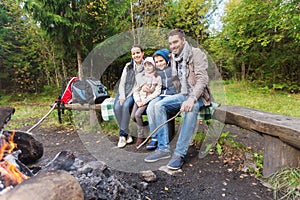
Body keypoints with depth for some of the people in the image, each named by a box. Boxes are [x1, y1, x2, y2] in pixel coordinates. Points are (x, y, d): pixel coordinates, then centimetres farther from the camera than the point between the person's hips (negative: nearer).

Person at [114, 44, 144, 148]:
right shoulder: (128, 67, 9)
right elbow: (122, 83, 7)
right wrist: (122, 97, -9)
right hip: (124, 92, 3)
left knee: (126, 106, -31)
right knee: (117, 107, -25)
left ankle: (122, 135, -18)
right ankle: (127, 134, -13)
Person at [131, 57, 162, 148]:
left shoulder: (157, 78, 1)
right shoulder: (139, 76, 14)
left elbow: (157, 92, -8)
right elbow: (136, 90, 11)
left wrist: (145, 101, -15)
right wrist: (138, 101, -6)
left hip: (148, 99, -4)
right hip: (139, 99, 5)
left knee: (137, 114, -23)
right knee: (132, 116, -14)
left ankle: (141, 136, -6)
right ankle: (142, 124, 16)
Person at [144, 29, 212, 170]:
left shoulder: (196, 54, -8)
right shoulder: (173, 59, 13)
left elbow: (202, 79, -20)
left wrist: (192, 98, -35)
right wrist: (182, 98, 0)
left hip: (197, 95, -5)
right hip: (182, 95, 6)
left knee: (191, 109, -38)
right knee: (159, 105, -17)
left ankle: (179, 154, -30)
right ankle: (163, 148, -16)